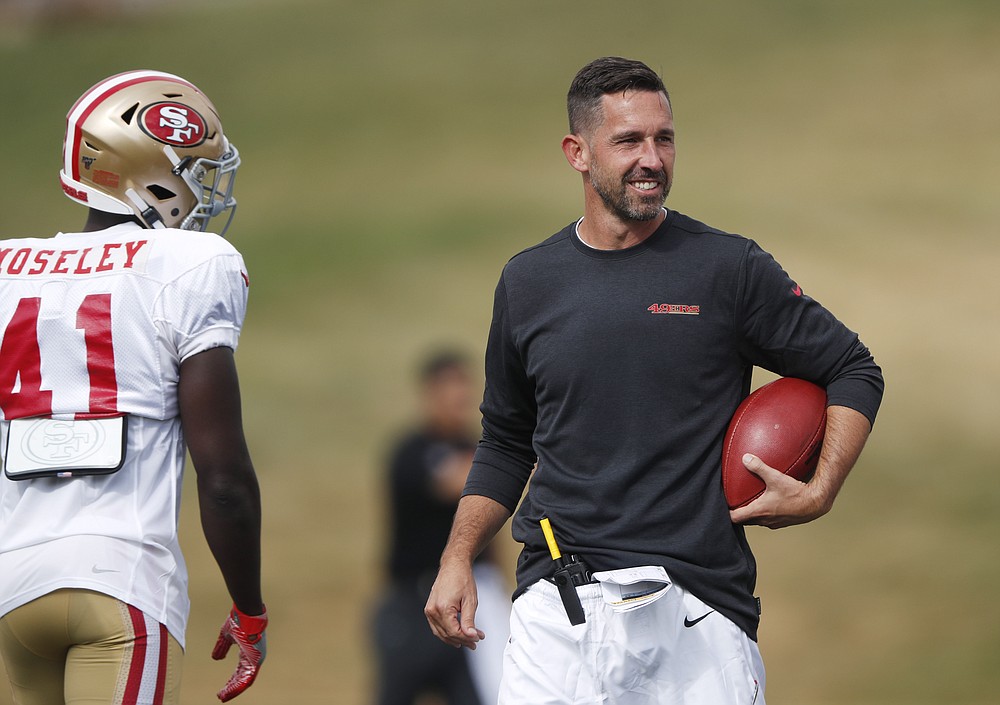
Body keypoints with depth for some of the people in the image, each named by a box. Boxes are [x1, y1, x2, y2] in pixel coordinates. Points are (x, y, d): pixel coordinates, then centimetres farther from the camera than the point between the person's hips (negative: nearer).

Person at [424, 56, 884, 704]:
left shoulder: (730, 268, 1)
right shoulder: (528, 281, 11)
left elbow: (853, 371, 9)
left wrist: (819, 493, -5)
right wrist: (458, 559, 9)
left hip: (698, 613, -2)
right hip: (559, 610, 2)